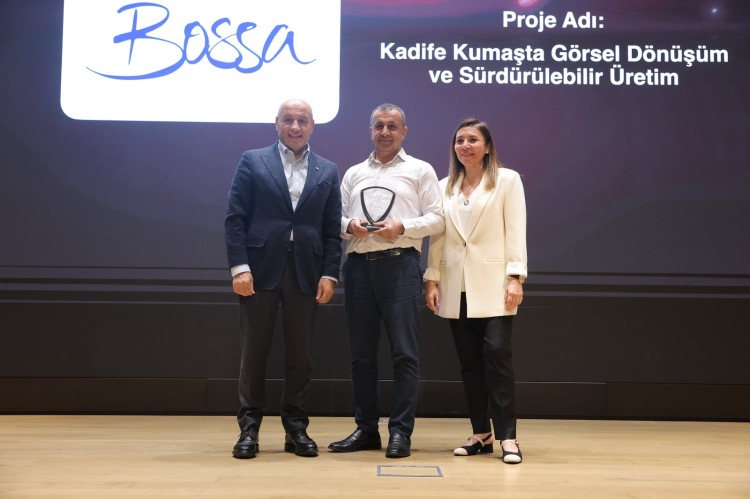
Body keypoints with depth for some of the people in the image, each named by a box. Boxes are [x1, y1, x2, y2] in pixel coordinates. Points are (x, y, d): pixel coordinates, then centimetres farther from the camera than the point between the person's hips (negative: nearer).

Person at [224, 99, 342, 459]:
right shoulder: (252, 161, 5)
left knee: (300, 354, 6)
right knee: (253, 352, 3)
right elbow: (235, 219, -1)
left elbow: (332, 229, 8)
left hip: (305, 273, 2)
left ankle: (296, 428, 15)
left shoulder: (327, 171, 12)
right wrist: (239, 267, -10)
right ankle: (249, 428, 11)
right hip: (261, 269, -2)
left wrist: (329, 275, -2)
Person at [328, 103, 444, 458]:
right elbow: (337, 217, 15)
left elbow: (436, 219, 1)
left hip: (399, 265, -4)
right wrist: (350, 225, -7)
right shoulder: (354, 174, 19)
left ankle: (401, 432, 1)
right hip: (358, 265, 4)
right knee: (361, 352, 7)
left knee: (404, 352, -4)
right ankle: (366, 429, 16)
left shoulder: (420, 170, 9)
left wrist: (403, 227, -14)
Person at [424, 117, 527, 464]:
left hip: (493, 285, -4)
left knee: (497, 354, -12)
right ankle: (480, 434, 13)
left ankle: (507, 436, -7)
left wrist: (515, 277, -11)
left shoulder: (507, 180, 3)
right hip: (456, 287, 4)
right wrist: (432, 279, 4)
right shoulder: (445, 187, 13)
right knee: (469, 361, 6)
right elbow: (437, 236, 11)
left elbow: (516, 231, -3)